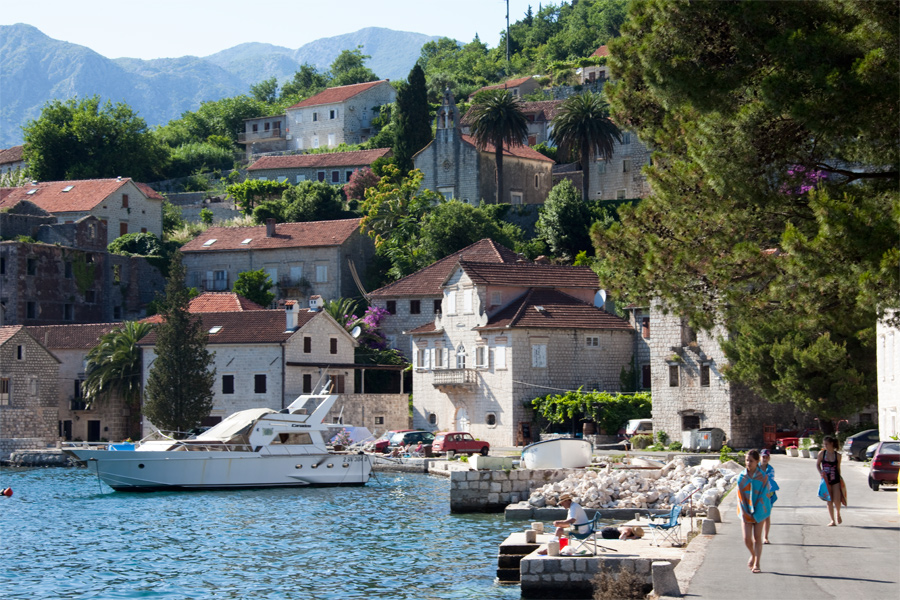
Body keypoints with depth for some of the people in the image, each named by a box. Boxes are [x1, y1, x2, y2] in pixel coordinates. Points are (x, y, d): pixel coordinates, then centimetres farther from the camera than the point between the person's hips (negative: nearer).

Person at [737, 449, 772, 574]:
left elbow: (764, 496, -7)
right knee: (747, 539, -4)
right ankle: (753, 555, 26)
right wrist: (744, 513, -7)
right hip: (746, 512, 2)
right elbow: (740, 496, 1)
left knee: (757, 538, -1)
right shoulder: (741, 477, 0)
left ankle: (756, 564, 4)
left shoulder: (763, 477, -6)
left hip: (759, 511, -2)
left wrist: (756, 514, -11)